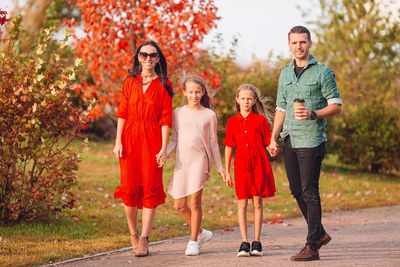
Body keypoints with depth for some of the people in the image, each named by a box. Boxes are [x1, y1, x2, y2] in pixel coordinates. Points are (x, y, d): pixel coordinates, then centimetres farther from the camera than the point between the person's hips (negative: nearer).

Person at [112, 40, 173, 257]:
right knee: (130, 188, -1)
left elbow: (165, 119, 0)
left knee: (151, 188, -7)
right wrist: (118, 141, -2)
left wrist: (164, 148, -9)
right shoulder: (130, 82, 10)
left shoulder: (164, 85, 4)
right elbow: (122, 113, 8)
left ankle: (144, 239, -6)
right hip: (130, 138, 2)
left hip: (152, 139, -2)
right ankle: (133, 234, 17)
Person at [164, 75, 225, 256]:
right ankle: (200, 233, 24)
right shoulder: (178, 113, 13)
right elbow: (174, 140, 15)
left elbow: (213, 143, 12)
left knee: (195, 200, -10)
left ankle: (193, 241, 0)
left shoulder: (209, 115, 8)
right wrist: (164, 154, -1)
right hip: (181, 161, 3)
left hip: (199, 159, -3)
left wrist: (220, 168, 11)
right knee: (179, 205, 2)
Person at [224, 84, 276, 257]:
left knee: (257, 202, 1)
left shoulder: (260, 120, 4)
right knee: (242, 203, -3)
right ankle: (244, 243, -2)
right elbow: (229, 147, 13)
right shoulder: (232, 122, 9)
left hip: (259, 165, -1)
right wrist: (227, 172, 12)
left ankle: (257, 243, 6)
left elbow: (268, 143, 9)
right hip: (241, 165, 1)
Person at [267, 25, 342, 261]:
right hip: (290, 140, 6)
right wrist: (273, 138, 13)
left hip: (311, 140, -6)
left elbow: (336, 106, -4)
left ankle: (312, 246, -4)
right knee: (297, 191, 10)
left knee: (310, 192, -7)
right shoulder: (285, 74, 16)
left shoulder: (323, 72, -3)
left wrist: (313, 114, -21)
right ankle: (320, 234, 25)